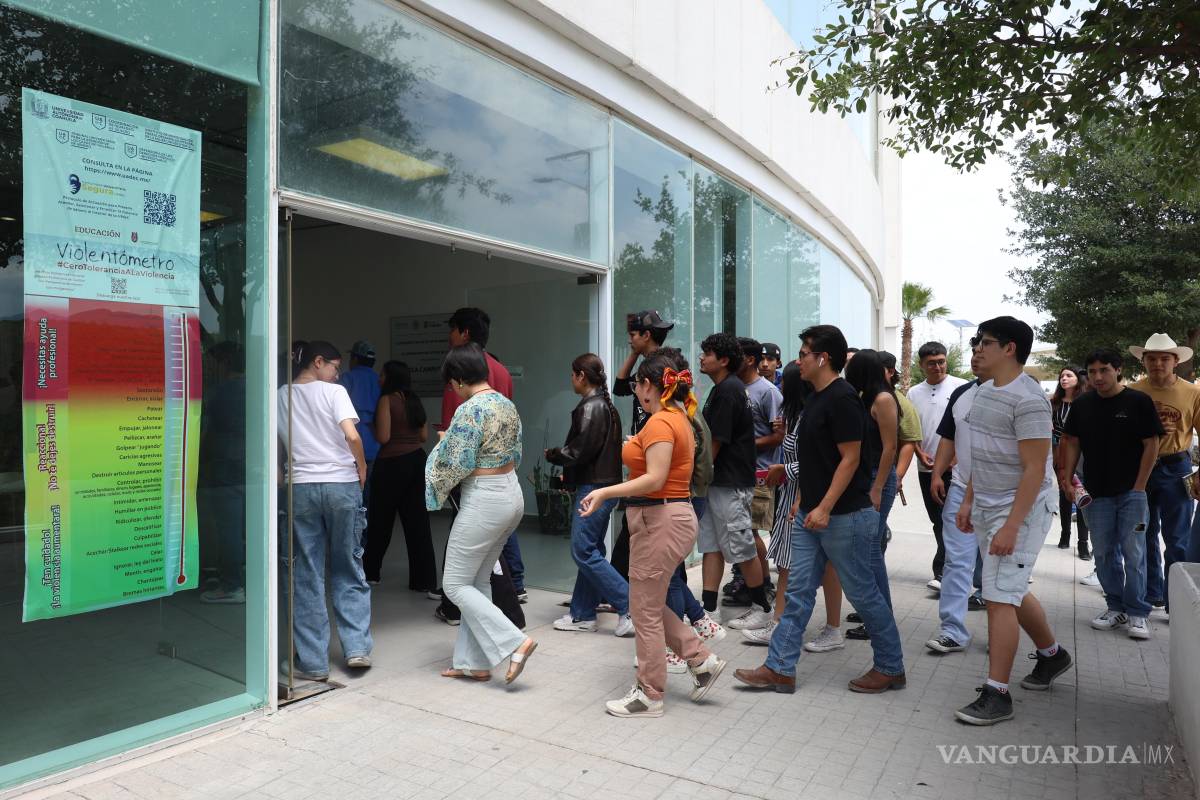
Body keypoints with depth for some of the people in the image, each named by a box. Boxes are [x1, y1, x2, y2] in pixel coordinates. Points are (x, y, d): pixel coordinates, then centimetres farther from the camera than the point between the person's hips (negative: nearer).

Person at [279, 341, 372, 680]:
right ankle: (357, 647, 9)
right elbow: (352, 436, -15)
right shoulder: (334, 391, -3)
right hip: (342, 484, -2)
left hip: (301, 487, 2)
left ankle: (313, 662, 10)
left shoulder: (281, 398, 9)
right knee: (348, 569, 11)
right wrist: (362, 468, -1)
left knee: (307, 574, 7)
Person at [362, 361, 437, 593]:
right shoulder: (414, 401, 10)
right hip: (417, 461, 6)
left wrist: (371, 428, 4)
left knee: (380, 521, 11)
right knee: (418, 522, 5)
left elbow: (383, 437, -14)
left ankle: (370, 572, 28)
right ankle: (425, 581, 5)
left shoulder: (387, 400, -9)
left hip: (392, 463, -6)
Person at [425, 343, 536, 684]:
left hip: (483, 500, -9)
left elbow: (456, 465, -17)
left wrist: (444, 444, 4)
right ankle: (474, 661, 22)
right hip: (512, 493, 9)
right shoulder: (507, 404, 8)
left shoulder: (469, 410, -18)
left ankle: (514, 642, -2)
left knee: (455, 584, 4)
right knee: (479, 581, 17)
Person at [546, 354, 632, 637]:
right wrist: (570, 474, 13)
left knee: (583, 551, -6)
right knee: (590, 551, 13)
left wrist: (553, 454, 0)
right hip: (606, 483, 10)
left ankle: (629, 607, -5)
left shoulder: (591, 407, -14)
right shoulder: (606, 405, 16)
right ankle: (582, 615, 20)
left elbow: (580, 450, -19)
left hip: (594, 488, -10)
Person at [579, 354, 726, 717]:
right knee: (649, 603, 20)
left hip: (660, 519, -10)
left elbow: (655, 479, -26)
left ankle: (649, 696, 16)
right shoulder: (678, 418, 13)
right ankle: (702, 660, 24)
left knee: (645, 610, 2)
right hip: (671, 514, 10)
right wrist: (639, 448, 27)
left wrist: (605, 492, -29)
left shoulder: (660, 422, -17)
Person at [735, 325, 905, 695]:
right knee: (798, 592, 8)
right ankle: (779, 669, 13)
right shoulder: (815, 397, 12)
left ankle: (890, 668, 24)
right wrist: (803, 500, 18)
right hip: (811, 513, 9)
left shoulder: (842, 399, -16)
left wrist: (825, 508, -23)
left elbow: (850, 459, -19)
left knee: (863, 593, 6)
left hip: (844, 515, -9)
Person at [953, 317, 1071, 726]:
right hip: (987, 507, 9)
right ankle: (1052, 653, 43)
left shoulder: (1027, 399, -18)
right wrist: (968, 502, 17)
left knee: (999, 597, -8)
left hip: (1021, 508, -9)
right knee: (1012, 590, 20)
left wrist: (1011, 526, -23)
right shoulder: (984, 391, 10)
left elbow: (1034, 470, -21)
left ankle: (996, 695, 1)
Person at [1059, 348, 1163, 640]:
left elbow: (1151, 444, -5)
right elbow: (1072, 444, 9)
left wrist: (1139, 487, -9)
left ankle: (1137, 613, 10)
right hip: (1096, 493, 3)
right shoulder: (1081, 405, 5)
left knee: (1133, 554, -1)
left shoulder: (1139, 401, -5)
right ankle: (1116, 608, 21)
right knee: (1104, 553, 9)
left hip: (1132, 492, -3)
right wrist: (1067, 480, 1)